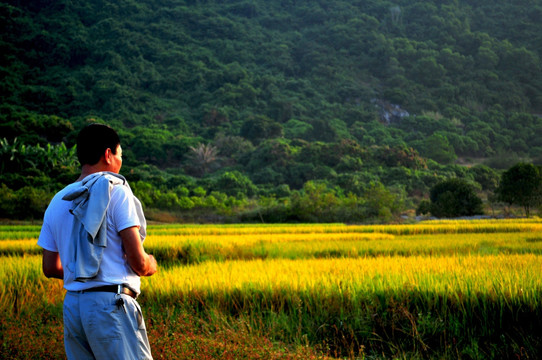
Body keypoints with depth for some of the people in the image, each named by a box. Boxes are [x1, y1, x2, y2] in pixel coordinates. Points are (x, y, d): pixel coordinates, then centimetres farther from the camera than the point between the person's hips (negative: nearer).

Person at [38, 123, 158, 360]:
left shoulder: (57, 202, 13)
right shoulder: (116, 191, -6)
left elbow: (50, 268, 17)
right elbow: (138, 262, -11)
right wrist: (151, 265, 10)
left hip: (72, 305, 7)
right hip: (111, 303, -7)